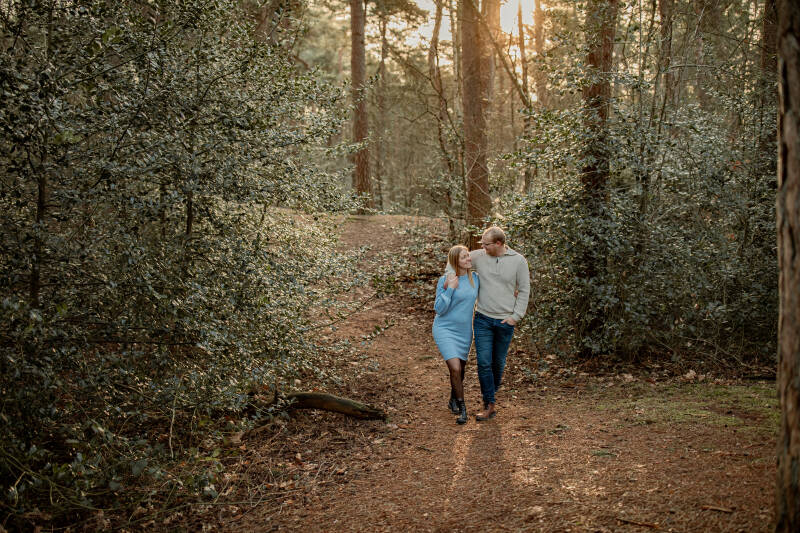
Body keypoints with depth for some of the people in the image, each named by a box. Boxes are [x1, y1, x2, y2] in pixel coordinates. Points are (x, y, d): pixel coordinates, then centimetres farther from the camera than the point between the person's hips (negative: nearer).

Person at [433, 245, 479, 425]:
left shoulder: (475, 279, 1)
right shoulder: (445, 280, -13)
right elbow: (439, 309, -14)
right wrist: (450, 289, -24)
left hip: (464, 331, 5)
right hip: (445, 329, -5)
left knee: (460, 369, 15)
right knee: (455, 369, -16)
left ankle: (454, 399, 41)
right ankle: (461, 406, 3)